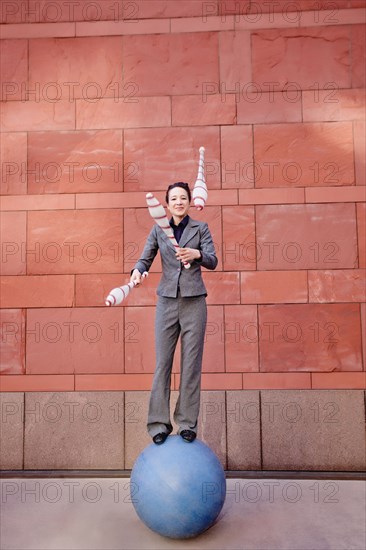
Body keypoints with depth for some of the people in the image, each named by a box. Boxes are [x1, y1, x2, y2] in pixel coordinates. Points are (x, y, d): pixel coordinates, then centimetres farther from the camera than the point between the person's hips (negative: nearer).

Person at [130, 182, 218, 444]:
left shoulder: (201, 228, 5)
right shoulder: (158, 229, 10)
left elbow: (213, 261, -5)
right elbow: (145, 258, 6)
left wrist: (196, 254, -27)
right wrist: (137, 271, -17)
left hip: (194, 301, -1)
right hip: (167, 301, 1)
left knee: (192, 363, 2)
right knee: (162, 362, 1)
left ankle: (188, 423, 14)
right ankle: (159, 423, 11)